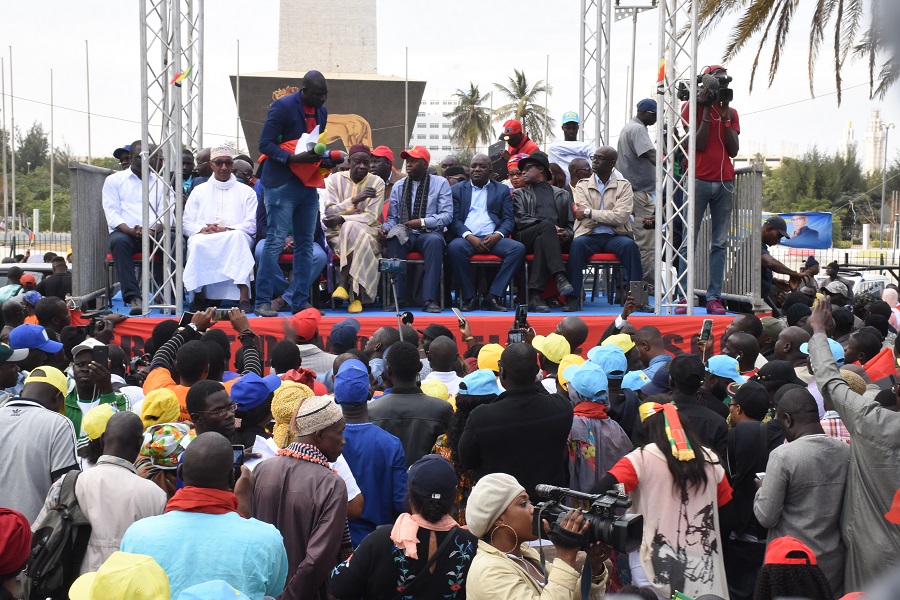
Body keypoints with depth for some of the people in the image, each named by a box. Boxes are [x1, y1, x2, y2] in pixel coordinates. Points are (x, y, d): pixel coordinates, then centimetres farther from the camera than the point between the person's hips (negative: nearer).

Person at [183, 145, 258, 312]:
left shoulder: (246, 192, 17)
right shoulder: (199, 191, 22)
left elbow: (251, 225, 4)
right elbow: (187, 224, 13)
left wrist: (226, 229, -13)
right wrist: (203, 229, -11)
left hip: (234, 239, -1)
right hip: (204, 239, 1)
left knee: (238, 237, -38)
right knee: (197, 243, -36)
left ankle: (244, 297, -46)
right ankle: (199, 296, -32)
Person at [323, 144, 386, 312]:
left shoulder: (377, 183, 1)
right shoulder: (335, 180, 4)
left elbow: (371, 216, -9)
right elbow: (330, 212, -6)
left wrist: (342, 219, -24)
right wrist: (355, 199, -19)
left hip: (369, 231, 0)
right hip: (339, 233, 0)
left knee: (352, 229, -35)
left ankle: (344, 284, -31)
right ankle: (356, 295, -33)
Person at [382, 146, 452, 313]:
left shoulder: (440, 183, 6)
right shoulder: (398, 186, 15)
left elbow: (447, 215, -3)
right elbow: (392, 217, 14)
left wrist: (423, 222, -17)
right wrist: (386, 228, -10)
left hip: (429, 233, -2)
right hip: (405, 233, 2)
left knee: (435, 241, -38)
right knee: (393, 240, -35)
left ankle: (429, 299, -39)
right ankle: (398, 297, -30)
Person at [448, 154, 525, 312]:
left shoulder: (502, 190, 18)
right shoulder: (458, 190, 16)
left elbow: (509, 219, 9)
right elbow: (454, 219, 4)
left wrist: (497, 235, -12)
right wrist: (469, 237, -15)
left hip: (493, 238, 1)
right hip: (467, 237, -1)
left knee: (518, 248, -28)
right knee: (454, 247, -36)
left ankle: (492, 297, -26)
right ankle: (469, 297, -24)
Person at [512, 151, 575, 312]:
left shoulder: (562, 195, 29)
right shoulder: (520, 194, 25)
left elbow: (571, 224, 21)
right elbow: (520, 220, 6)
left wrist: (565, 235, -5)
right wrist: (550, 227, -10)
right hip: (525, 238, 0)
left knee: (541, 241, -40)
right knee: (546, 225, -36)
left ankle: (535, 295, -49)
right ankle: (559, 278, -50)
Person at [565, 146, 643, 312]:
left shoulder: (624, 186, 9)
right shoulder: (583, 185, 13)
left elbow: (621, 217, -8)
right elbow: (586, 220, -1)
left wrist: (590, 213, -7)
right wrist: (609, 216, -4)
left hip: (614, 236, 0)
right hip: (590, 235, 0)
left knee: (630, 245, -32)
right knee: (577, 244, -33)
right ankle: (573, 296, -32)